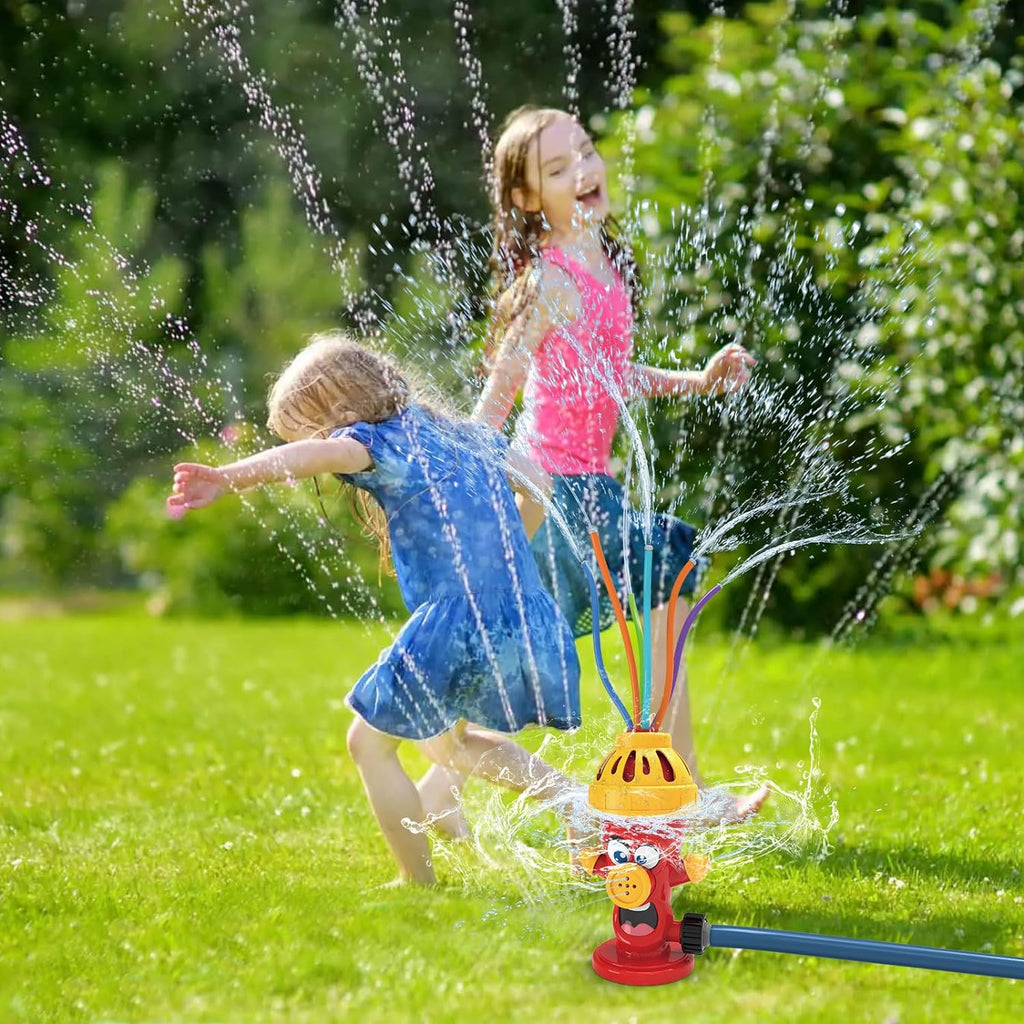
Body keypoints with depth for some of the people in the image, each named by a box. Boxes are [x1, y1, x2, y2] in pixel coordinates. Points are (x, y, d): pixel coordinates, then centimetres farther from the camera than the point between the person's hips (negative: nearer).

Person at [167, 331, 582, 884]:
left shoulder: (378, 442, -4)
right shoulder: (468, 435, 19)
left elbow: (314, 455, -27)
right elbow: (539, 481, 31)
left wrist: (227, 476, -43)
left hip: (459, 627, -8)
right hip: (533, 625, 8)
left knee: (370, 741, 11)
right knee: (445, 743, 31)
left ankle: (419, 882, 14)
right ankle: (571, 793, 18)